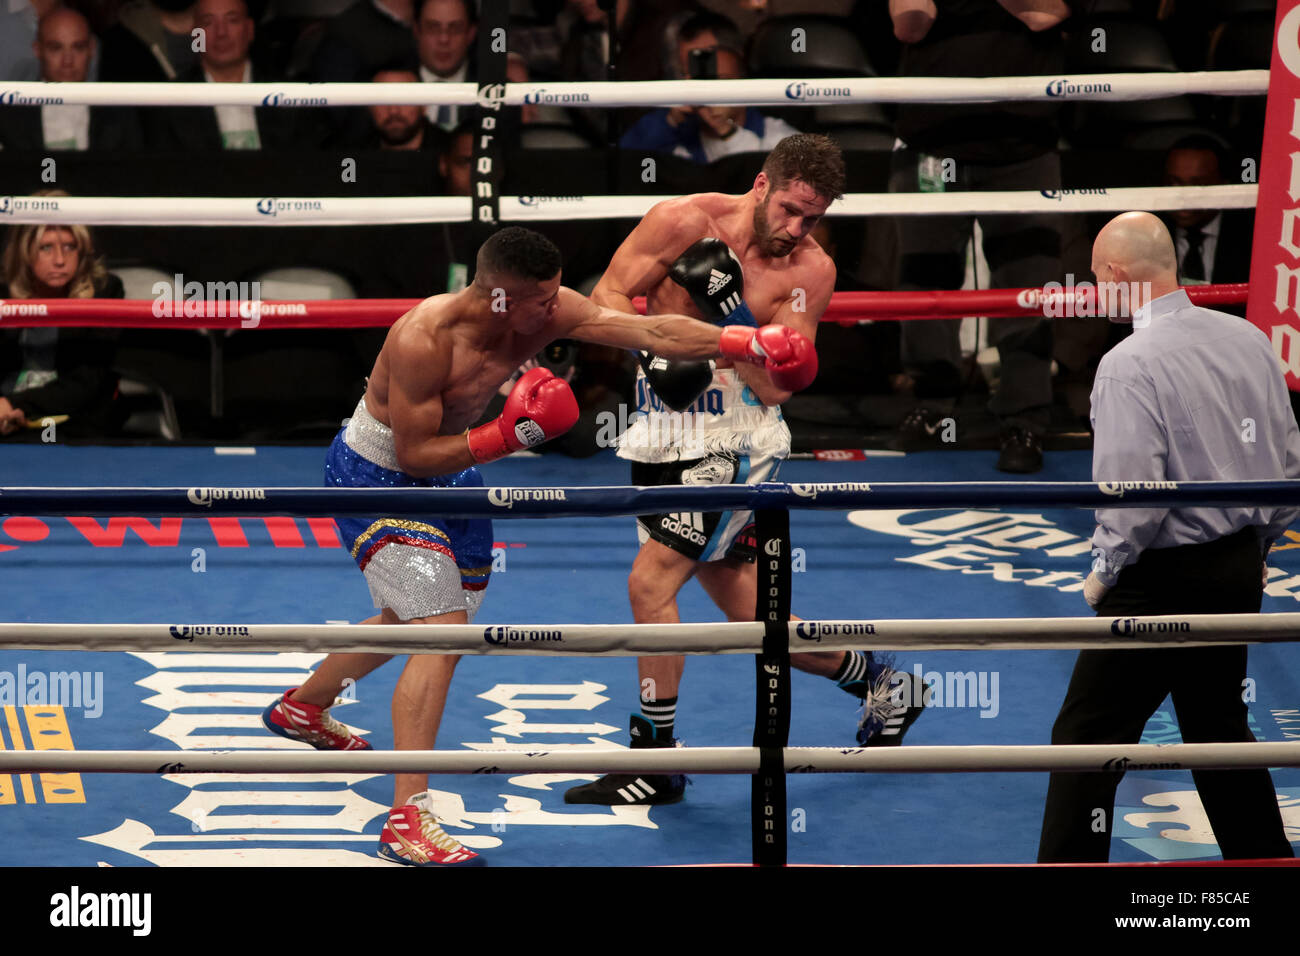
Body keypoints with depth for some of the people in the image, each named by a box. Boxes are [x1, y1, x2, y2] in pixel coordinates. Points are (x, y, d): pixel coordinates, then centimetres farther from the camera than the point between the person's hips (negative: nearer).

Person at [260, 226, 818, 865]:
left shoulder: (547, 311, -17)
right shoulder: (424, 340, -34)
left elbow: (652, 332, -20)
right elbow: (414, 454, -28)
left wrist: (747, 344, -28)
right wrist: (508, 436, -36)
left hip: (445, 469, 8)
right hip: (375, 476, -8)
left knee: (412, 618, 26)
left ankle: (302, 707, 53)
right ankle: (407, 821, -23)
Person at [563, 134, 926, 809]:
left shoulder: (810, 271, -6)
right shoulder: (684, 221, -4)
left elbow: (775, 385, -13)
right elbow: (607, 296, -4)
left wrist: (725, 309, -23)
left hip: (737, 442, -4)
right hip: (665, 437, 4)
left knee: (650, 581, -17)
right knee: (748, 613, 11)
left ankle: (654, 759, -5)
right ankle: (877, 683, 33)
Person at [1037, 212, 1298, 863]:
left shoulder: (1131, 363, -19)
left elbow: (1133, 495, -23)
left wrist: (1105, 572, -6)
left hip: (1164, 581, -8)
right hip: (1240, 569, 8)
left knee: (1088, 736, 0)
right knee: (1220, 728, 21)